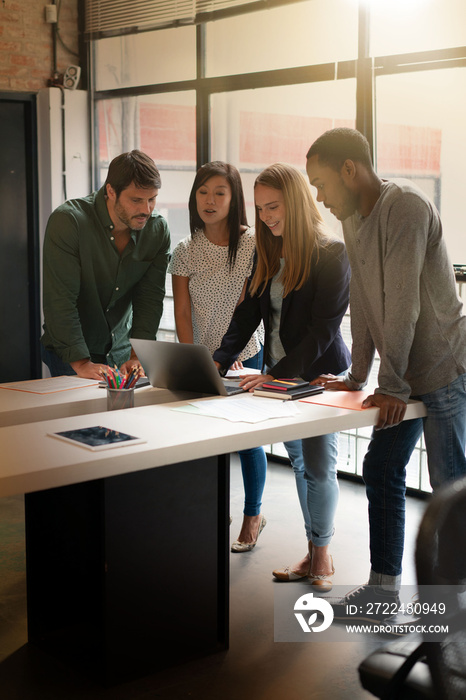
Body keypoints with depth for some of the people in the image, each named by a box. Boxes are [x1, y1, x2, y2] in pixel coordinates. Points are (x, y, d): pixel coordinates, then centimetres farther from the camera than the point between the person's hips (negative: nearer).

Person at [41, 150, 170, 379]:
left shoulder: (158, 230, -6)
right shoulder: (68, 221, -20)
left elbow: (150, 297, -5)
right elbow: (60, 299, -23)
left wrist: (137, 356, -17)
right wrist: (81, 363, -29)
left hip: (121, 351, 4)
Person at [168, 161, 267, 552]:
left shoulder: (252, 244, -8)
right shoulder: (186, 251, -1)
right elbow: (182, 313, -1)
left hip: (247, 354, -2)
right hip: (202, 358, 2)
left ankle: (253, 515, 21)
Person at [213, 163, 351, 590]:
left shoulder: (332, 255, -14)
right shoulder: (267, 255, 6)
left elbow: (323, 328, -20)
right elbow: (248, 314, 4)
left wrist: (277, 374, -26)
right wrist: (220, 360, -11)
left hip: (320, 374, -7)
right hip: (280, 374, 7)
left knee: (319, 465, -1)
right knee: (299, 462, 13)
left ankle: (322, 555, 15)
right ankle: (313, 555, 23)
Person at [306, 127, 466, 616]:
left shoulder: (405, 206, -19)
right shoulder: (353, 218, 9)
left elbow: (403, 303, -23)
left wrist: (391, 384, -22)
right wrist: (357, 375, 10)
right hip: (402, 374, 9)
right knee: (381, 470, 10)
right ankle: (383, 588, 20)